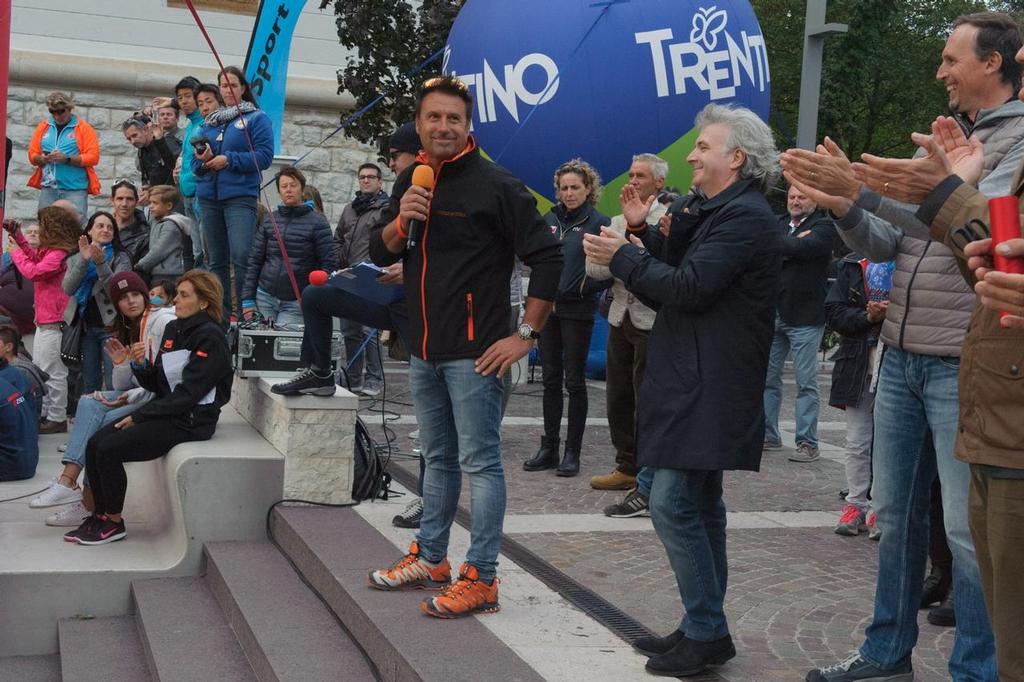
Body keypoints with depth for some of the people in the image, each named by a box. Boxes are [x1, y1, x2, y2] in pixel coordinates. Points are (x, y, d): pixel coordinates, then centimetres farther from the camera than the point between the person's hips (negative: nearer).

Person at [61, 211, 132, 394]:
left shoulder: (120, 257, 1)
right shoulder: (75, 259, 11)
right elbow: (67, 288, -4)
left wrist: (101, 263, -26)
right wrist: (84, 260, -17)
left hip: (110, 325, -4)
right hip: (85, 326, 4)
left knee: (114, 385, -9)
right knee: (90, 386, 9)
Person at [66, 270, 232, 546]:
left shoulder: (210, 337, -14)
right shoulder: (173, 329, 12)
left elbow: (188, 394, -19)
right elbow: (156, 383, 13)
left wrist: (139, 416, -17)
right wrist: (138, 365, -8)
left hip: (190, 420, -8)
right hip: (164, 410, 8)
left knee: (109, 449, -18)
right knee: (95, 443, -6)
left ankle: (114, 523, -2)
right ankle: (101, 515, 6)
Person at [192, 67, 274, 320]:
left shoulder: (257, 118, 4)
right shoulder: (210, 122, 19)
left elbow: (264, 156, -8)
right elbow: (195, 162, 17)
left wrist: (228, 160, -14)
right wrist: (202, 161, -7)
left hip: (240, 197, -6)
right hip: (209, 197, 6)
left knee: (241, 256, -19)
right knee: (216, 260, 8)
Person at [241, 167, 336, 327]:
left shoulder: (317, 222, -1)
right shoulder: (269, 220, 8)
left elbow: (329, 264, -4)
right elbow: (254, 261, 10)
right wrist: (248, 299, 4)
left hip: (296, 303, -3)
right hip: (265, 297, 3)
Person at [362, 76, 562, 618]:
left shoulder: (494, 184, -11)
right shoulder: (411, 181, 11)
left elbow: (548, 257, -13)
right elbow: (379, 253, 14)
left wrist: (526, 335, -14)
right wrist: (400, 222, -8)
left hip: (474, 350, -7)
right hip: (424, 348, 8)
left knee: (480, 462, -3)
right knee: (438, 458, 18)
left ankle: (481, 578, 3)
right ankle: (430, 559, 30)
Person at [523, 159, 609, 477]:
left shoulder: (598, 222, -5)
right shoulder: (550, 219, 10)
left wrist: (587, 287, -19)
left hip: (577, 311, -5)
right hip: (548, 307, 5)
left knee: (574, 381, 1)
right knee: (550, 380, 10)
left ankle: (572, 452, 9)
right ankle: (549, 449, 17)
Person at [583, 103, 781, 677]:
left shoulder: (745, 216, -15)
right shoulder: (722, 212, 19)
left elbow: (689, 287, -22)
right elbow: (680, 271, 16)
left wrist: (623, 256, -12)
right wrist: (642, 232, 6)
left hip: (708, 392, -11)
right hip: (700, 387, 11)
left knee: (674, 505, -10)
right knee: (700, 507, 14)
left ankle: (707, 634, 0)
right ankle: (704, 630, 24)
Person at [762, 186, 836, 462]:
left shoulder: (823, 226, -4)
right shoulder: (779, 224, 15)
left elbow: (801, 248, -21)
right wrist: (790, 248, -13)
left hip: (804, 316, -6)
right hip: (773, 314, 6)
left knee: (806, 383, -2)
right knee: (768, 378, 10)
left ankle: (808, 443, 2)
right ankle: (769, 435, 21)